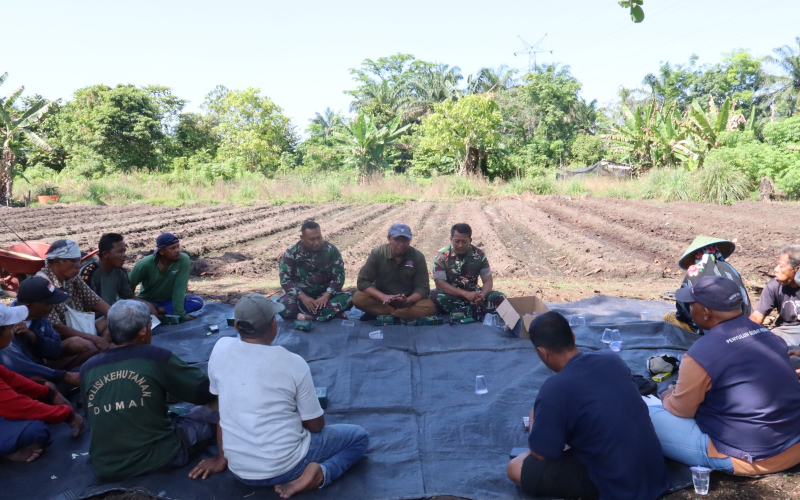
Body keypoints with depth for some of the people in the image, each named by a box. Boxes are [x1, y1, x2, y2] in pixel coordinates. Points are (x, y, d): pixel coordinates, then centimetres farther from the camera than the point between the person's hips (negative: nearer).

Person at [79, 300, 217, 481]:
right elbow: (207, 391, -3)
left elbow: (91, 419, 16)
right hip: (160, 457, -5)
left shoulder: (87, 369, 2)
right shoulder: (155, 357, -11)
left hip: (105, 468, 5)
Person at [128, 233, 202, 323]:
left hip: (170, 301, 2)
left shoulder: (184, 260, -22)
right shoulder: (145, 264, -22)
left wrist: (180, 312, -30)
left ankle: (158, 310, -23)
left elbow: (179, 288, -24)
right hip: (148, 302, -2)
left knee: (198, 301, -26)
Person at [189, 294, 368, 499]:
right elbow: (316, 425, -5)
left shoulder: (221, 348, -7)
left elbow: (225, 408, 7)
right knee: (359, 437, 15)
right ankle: (319, 473, -9)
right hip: (285, 465, -6)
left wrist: (222, 458, 19)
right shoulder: (293, 363, -16)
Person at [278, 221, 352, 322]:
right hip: (301, 295, 0)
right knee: (283, 305, -33)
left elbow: (339, 276, -7)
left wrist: (326, 296, -23)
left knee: (346, 299, -28)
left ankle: (308, 316, -31)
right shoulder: (291, 253, -6)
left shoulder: (331, 250, -5)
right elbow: (285, 279, -10)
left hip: (324, 294, 1)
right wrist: (303, 297, -24)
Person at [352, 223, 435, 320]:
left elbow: (422, 288, -12)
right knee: (358, 298, -28)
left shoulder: (418, 257, -10)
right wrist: (383, 297, -30)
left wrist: (407, 301, -33)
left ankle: (380, 315, -22)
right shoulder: (377, 253, -11)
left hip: (408, 301, 0)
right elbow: (363, 282, -13)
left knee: (429, 307, -29)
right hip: (382, 299, 0)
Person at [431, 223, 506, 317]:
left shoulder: (479, 254, -4)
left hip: (472, 293, 3)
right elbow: (440, 283, -17)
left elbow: (488, 281, -3)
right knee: (436, 297, -36)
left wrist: (482, 295, -28)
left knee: (500, 298, -21)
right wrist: (465, 294, -30)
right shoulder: (442, 256, -11)